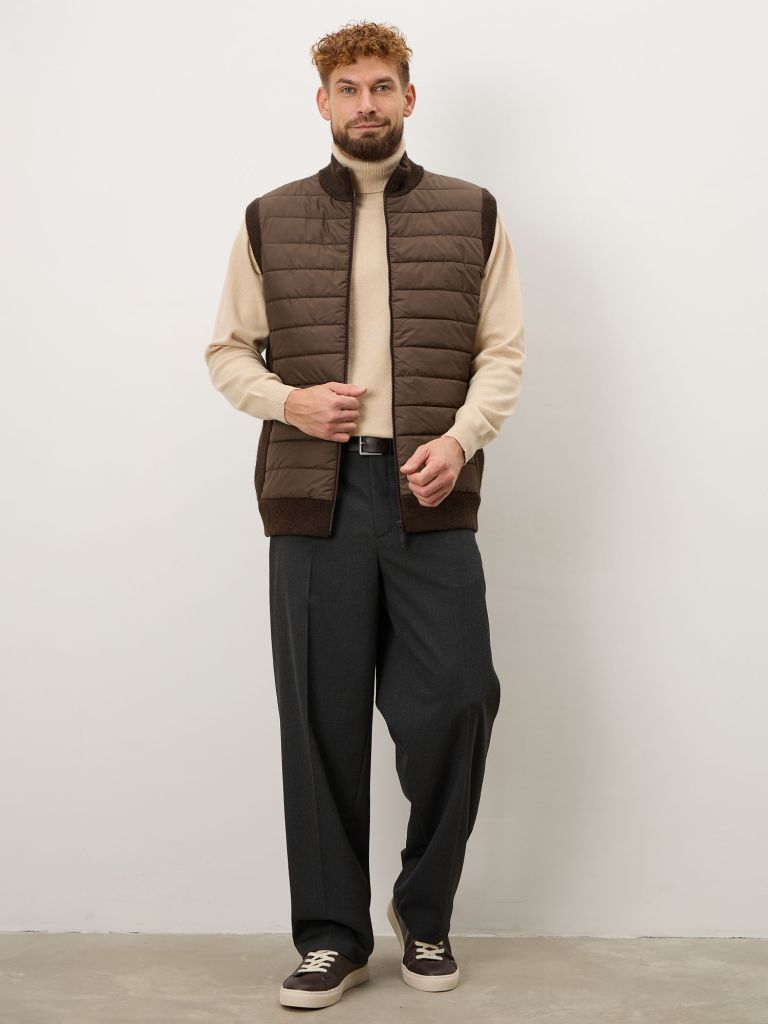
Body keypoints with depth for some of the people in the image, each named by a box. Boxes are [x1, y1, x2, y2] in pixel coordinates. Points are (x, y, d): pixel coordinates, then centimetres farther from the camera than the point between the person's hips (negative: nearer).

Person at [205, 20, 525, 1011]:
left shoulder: (472, 214, 9)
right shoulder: (270, 221, 11)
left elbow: (503, 350, 6)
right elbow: (227, 351, 13)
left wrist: (459, 439, -10)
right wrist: (289, 400, -6)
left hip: (432, 496, 0)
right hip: (314, 496, 1)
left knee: (453, 704, -3)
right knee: (322, 718, 3)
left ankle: (425, 912, 20)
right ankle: (331, 935, 17)